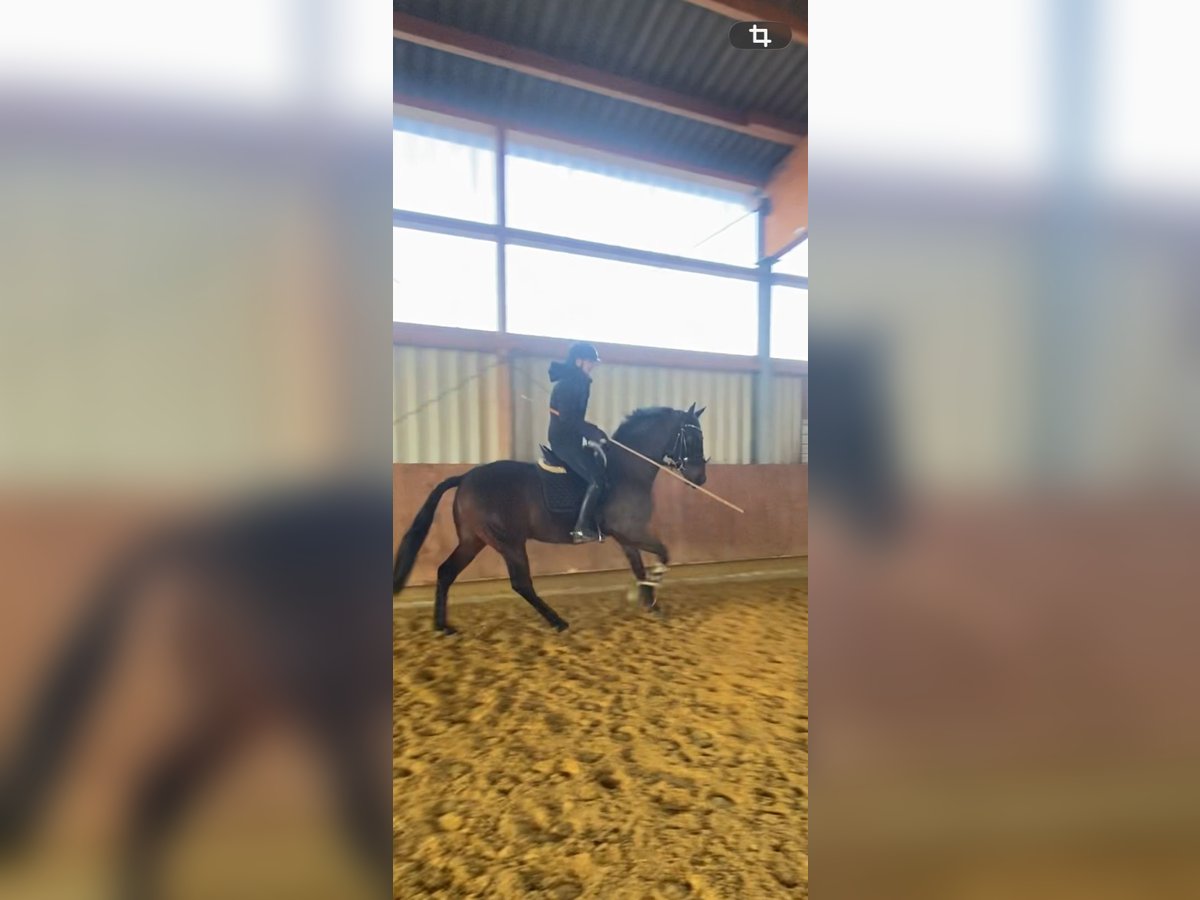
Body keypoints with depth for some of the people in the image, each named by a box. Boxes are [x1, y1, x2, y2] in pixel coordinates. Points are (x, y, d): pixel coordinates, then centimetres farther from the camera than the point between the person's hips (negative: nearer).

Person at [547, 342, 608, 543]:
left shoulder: (578, 383, 14)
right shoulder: (567, 384, -16)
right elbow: (568, 419, -23)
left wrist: (592, 433, 11)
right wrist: (596, 433, -20)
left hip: (571, 438, 10)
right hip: (564, 440, -10)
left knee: (601, 471, 12)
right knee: (597, 478, -16)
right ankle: (582, 528, -13)